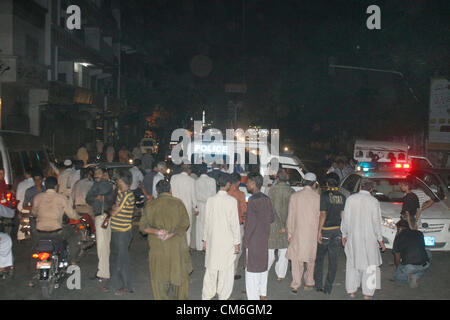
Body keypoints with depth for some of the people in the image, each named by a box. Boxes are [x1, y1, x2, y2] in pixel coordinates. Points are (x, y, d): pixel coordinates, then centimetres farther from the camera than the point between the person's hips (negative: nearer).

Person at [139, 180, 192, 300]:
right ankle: (181, 297, 26)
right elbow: (185, 223, -9)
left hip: (158, 248, 0)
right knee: (180, 274, 16)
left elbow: (143, 226, -4)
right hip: (177, 246, 0)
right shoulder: (178, 203, -2)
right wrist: (171, 234, -14)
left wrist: (155, 231, -16)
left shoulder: (150, 205, 0)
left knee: (159, 277, 11)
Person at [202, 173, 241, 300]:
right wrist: (236, 243, -3)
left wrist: (205, 240, 13)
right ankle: (223, 296, 13)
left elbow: (207, 221, 4)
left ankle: (206, 296, 20)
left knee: (211, 270, 13)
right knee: (226, 271, 7)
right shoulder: (232, 201, -12)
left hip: (212, 241, 4)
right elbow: (234, 223, -10)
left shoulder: (210, 200, -2)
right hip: (227, 241, -3)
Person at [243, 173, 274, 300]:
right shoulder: (267, 199, 5)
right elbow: (271, 218, 10)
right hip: (265, 239, 8)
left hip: (254, 240, -8)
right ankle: (263, 294, 30)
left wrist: (245, 241, -12)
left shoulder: (253, 200, -18)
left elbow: (250, 223, -20)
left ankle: (253, 296, 5)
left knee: (252, 269, 0)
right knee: (263, 265, 18)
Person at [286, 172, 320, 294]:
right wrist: (319, 232, 10)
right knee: (311, 258, 16)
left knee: (296, 259, 5)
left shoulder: (294, 196, -2)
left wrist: (290, 232, 9)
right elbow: (320, 216, -1)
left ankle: (295, 285, 0)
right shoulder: (318, 197, -5)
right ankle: (309, 283, 25)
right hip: (313, 233, 0)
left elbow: (291, 216, 1)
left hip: (298, 232, 0)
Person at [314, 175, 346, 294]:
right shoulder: (342, 197, 4)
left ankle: (318, 284, 14)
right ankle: (328, 287, 11)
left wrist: (319, 231, -12)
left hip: (325, 230, -4)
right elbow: (342, 215, 6)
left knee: (319, 258, 11)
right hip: (337, 230, 4)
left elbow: (323, 214, -15)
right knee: (333, 260, 8)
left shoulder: (324, 195, -11)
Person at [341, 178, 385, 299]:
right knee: (370, 264, 7)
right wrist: (380, 240, 1)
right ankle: (367, 293, 9)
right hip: (369, 238, -2)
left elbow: (345, 218, 2)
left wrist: (344, 235, 13)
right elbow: (376, 222, -6)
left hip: (353, 237, 3)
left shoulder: (350, 199, -1)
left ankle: (352, 291, 19)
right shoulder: (374, 201, -8)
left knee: (352, 263, 13)